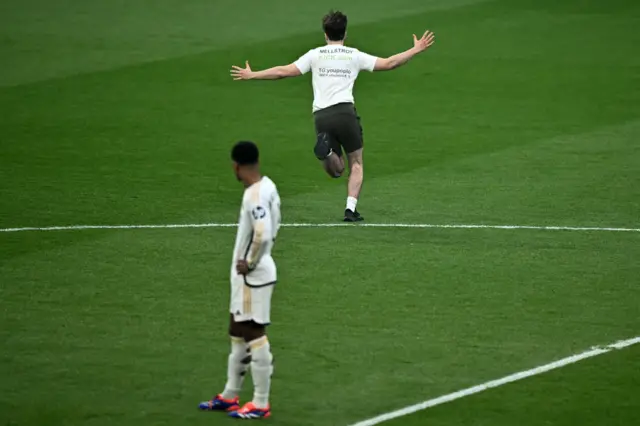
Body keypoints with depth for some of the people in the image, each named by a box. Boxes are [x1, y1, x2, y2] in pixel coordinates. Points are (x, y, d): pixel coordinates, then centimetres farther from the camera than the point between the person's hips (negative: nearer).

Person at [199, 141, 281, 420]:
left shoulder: (255, 195, -22)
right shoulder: (267, 186, 7)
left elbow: (263, 234, -33)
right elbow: (271, 229, 18)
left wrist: (250, 263, -18)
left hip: (253, 275, -10)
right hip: (245, 274, 10)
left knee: (254, 335, -3)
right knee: (238, 333, 18)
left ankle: (261, 404, 4)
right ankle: (230, 395, 29)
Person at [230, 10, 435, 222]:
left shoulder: (315, 55, 11)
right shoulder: (354, 55, 10)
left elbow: (284, 71, 8)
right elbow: (388, 63, 12)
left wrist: (252, 75, 17)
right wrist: (416, 50, 23)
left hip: (321, 115, 2)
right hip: (345, 112, -2)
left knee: (337, 170, 10)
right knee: (356, 164, 14)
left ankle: (325, 148, -24)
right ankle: (351, 208, -1)